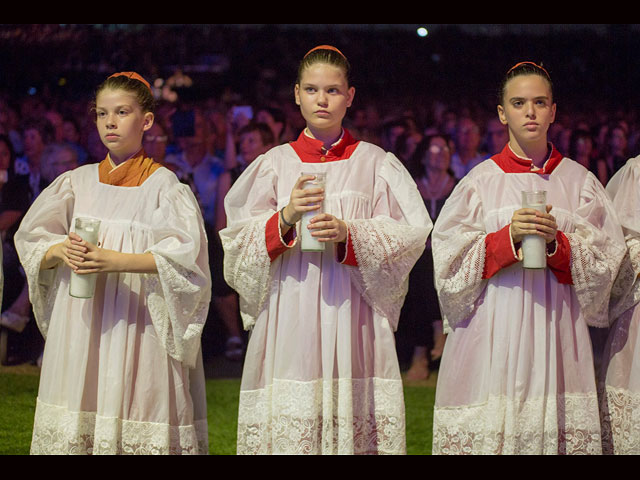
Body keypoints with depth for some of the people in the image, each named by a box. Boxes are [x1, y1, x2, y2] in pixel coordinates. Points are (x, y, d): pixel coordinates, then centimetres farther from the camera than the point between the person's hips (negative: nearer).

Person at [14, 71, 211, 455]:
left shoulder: (163, 185, 1)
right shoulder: (78, 182, 13)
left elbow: (183, 255, -12)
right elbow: (31, 240, 11)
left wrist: (118, 261, -22)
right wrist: (60, 251, -12)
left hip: (137, 321, -3)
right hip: (80, 324, 4)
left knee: (135, 404, -10)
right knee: (75, 420, -1)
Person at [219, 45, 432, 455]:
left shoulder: (374, 163, 9)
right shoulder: (275, 164, 10)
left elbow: (408, 236, 2)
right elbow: (240, 244, 5)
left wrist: (348, 236, -13)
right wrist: (285, 218, -12)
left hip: (353, 311, 0)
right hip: (290, 310, 0)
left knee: (350, 410, -9)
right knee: (289, 420, -7)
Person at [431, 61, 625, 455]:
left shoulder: (580, 182, 10)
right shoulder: (480, 182, 7)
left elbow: (607, 260, 6)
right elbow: (451, 259, 1)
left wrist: (558, 242, -11)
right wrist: (509, 237, -13)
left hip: (557, 330, 1)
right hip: (494, 330, -1)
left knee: (556, 421, -8)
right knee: (488, 426, -8)